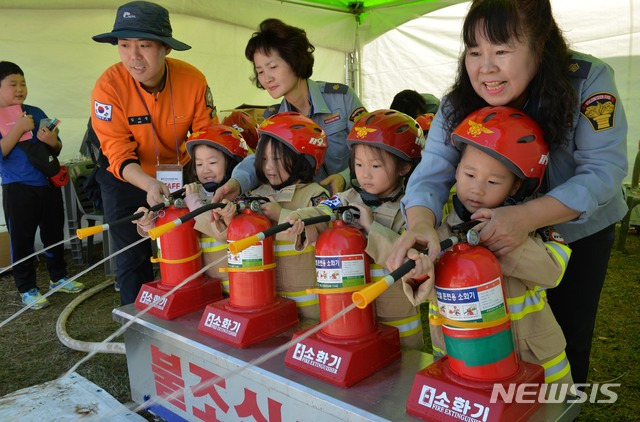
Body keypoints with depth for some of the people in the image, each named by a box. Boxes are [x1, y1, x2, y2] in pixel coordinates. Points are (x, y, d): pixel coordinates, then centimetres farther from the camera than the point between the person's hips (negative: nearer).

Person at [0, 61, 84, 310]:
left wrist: (53, 142, -9)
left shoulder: (36, 113, 7)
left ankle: (58, 278, 30)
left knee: (55, 234, 15)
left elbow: (57, 149, 12)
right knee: (21, 240, 4)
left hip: (49, 184, 5)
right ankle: (27, 289, 16)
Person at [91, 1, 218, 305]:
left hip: (177, 175, 2)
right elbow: (119, 155, -24)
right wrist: (149, 185, -42)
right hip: (126, 180, -1)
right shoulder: (109, 86, -24)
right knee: (132, 259, 5)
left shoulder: (193, 80, -20)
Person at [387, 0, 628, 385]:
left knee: (568, 336, 10)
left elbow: (603, 170, -29)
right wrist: (420, 224, -51)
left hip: (581, 233, -1)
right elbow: (432, 172, -27)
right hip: (500, 235, 2)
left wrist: (527, 216, -46)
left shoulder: (589, 80, -25)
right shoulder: (459, 104, -19)